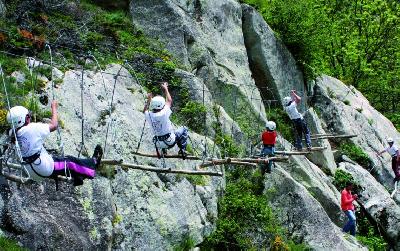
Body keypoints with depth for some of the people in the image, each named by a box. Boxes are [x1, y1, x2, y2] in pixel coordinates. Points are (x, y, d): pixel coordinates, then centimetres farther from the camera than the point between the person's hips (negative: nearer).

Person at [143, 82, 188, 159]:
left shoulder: (149, 116, -12)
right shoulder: (164, 114, -24)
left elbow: (145, 110, 16)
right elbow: (169, 101, -6)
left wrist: (149, 100, 24)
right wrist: (165, 89, 6)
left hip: (159, 143, 5)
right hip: (170, 142, -5)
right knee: (184, 129, 18)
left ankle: (163, 150, 24)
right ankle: (182, 150, 10)